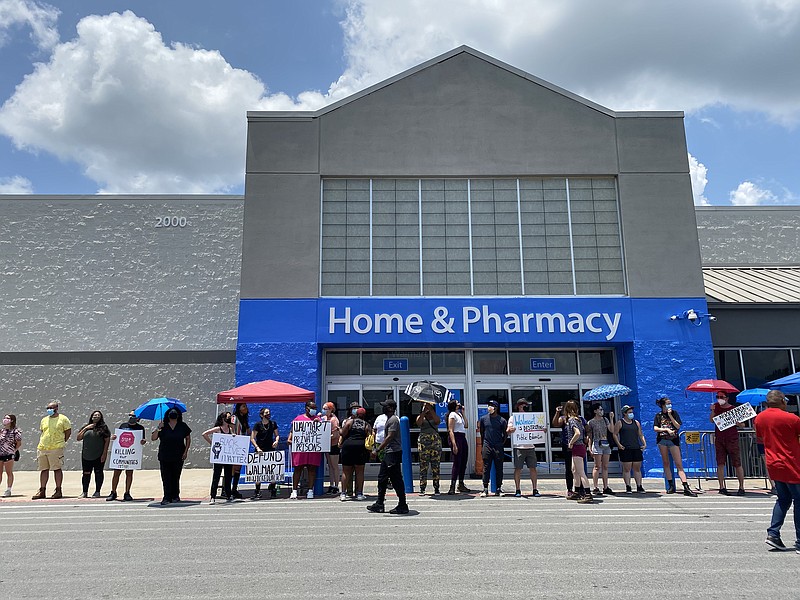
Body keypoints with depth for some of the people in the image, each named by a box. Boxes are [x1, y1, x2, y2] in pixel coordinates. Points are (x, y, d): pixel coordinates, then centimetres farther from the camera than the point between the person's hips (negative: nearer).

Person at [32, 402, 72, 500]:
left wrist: (61, 442, 0)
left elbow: (68, 431, 2)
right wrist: (42, 443, 15)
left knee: (57, 469, -4)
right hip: (42, 448, 6)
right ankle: (42, 491, 15)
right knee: (43, 469, 8)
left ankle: (58, 491, 1)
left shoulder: (63, 419, 0)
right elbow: (42, 432, 26)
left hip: (56, 448, -6)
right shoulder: (44, 420, 17)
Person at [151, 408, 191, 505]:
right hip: (164, 457, 0)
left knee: (176, 477, 6)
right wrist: (158, 428, -17)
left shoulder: (182, 426, 3)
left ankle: (175, 496, 17)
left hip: (178, 457, 0)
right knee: (166, 478, -2)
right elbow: (152, 438, -5)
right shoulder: (163, 426, 0)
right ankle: (167, 497, 3)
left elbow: (188, 438, 9)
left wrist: (186, 451, 1)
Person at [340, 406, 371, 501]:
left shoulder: (349, 421, 5)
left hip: (348, 446, -1)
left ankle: (343, 493, 7)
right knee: (360, 472, 9)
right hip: (361, 447, 1)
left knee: (345, 472, 7)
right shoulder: (367, 425, 8)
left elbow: (343, 434, 3)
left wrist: (340, 442, 19)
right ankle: (359, 494, 10)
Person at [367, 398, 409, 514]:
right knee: (382, 478, 14)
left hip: (393, 453, -11)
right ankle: (379, 504, 21)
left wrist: (378, 450, -22)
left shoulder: (393, 420, -15)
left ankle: (403, 506, 3)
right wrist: (381, 450, 21)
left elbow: (390, 437, -23)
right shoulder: (389, 419, 16)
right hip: (388, 453, 11)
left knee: (396, 480, -5)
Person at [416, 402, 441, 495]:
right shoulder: (421, 416, 11)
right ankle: (422, 488, -1)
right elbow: (418, 423, -11)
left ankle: (436, 488, 6)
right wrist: (424, 411, -12)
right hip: (423, 441, -1)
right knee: (423, 466, -4)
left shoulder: (435, 416, 13)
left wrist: (431, 410, -12)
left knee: (435, 466, 0)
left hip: (435, 441, 1)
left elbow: (437, 421, -10)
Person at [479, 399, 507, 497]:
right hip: (487, 447, 1)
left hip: (498, 448, -1)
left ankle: (498, 489, 12)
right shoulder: (483, 419, 6)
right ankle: (485, 489, 4)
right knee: (486, 468, 0)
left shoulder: (502, 420, 0)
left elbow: (505, 434, 9)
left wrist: (501, 444, 7)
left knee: (499, 469, 3)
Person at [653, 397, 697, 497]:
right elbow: (655, 428, -2)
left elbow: (678, 426, -5)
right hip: (662, 440, 2)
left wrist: (670, 416, -10)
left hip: (673, 440, -2)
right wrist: (667, 429, -13)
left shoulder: (674, 413, 5)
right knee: (666, 463, 5)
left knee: (679, 464, -9)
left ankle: (686, 488, -15)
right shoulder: (658, 415, 7)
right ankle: (671, 486, 13)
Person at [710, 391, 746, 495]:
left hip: (732, 439, -3)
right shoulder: (716, 406, 8)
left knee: (737, 464, 0)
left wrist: (735, 421, -20)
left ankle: (741, 487, 10)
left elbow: (742, 425, 0)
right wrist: (712, 411, -8)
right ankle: (722, 487, 8)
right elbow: (711, 420, 6)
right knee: (720, 464, 2)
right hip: (719, 439, 3)